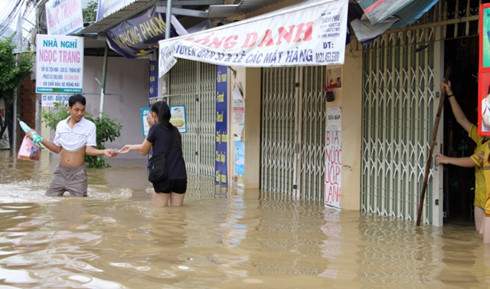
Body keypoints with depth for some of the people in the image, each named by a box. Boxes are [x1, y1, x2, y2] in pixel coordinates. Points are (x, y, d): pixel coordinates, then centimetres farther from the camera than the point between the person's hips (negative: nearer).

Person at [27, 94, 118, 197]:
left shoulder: (89, 126, -7)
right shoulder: (61, 125, 4)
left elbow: (89, 149, -11)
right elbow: (57, 149, 9)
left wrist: (103, 152, -30)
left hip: (78, 173, -4)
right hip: (61, 170, 4)